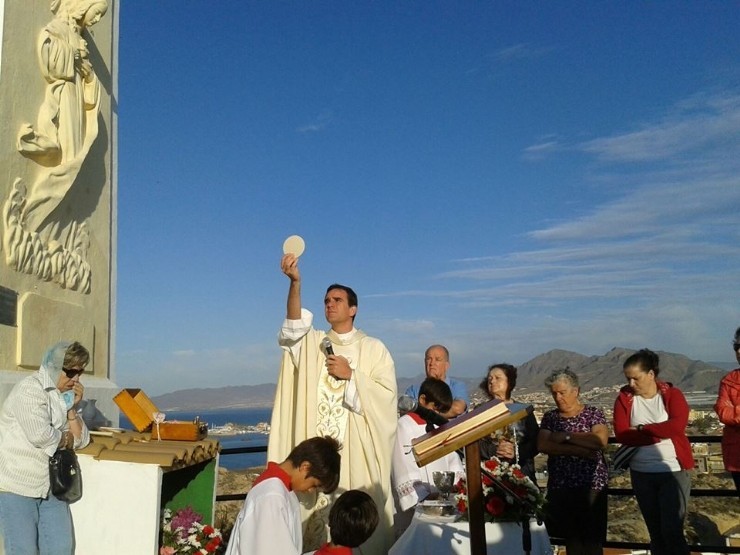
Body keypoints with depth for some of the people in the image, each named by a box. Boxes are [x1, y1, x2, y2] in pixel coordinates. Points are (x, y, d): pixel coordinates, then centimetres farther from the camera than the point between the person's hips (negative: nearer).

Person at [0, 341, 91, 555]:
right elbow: (40, 435, -26)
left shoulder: (64, 395, 11)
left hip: (50, 487, 8)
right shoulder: (29, 390, -14)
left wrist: (72, 407, -6)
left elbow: (81, 440, 7)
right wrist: (68, 439, -8)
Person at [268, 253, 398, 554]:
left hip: (357, 448, -2)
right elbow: (295, 326, -12)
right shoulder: (312, 342, 11)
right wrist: (295, 283, -26)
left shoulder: (373, 348, 7)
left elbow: (387, 394, -2)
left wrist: (351, 374, -10)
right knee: (318, 510, 1)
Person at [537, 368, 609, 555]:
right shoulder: (549, 417, 8)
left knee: (592, 538, 0)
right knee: (571, 536, 11)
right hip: (560, 487, 3)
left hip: (591, 485, -3)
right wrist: (578, 450, -16)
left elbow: (600, 441, -18)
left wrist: (566, 437, -13)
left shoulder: (594, 414, 0)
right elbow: (542, 445, -8)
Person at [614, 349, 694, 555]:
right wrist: (659, 434, -17)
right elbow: (621, 434, -11)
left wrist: (641, 429, -14)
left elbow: (677, 425, -22)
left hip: (673, 470, -3)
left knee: (672, 531, -7)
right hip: (641, 473, 3)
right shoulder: (624, 398, -1)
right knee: (655, 532, 13)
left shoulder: (672, 394, -5)